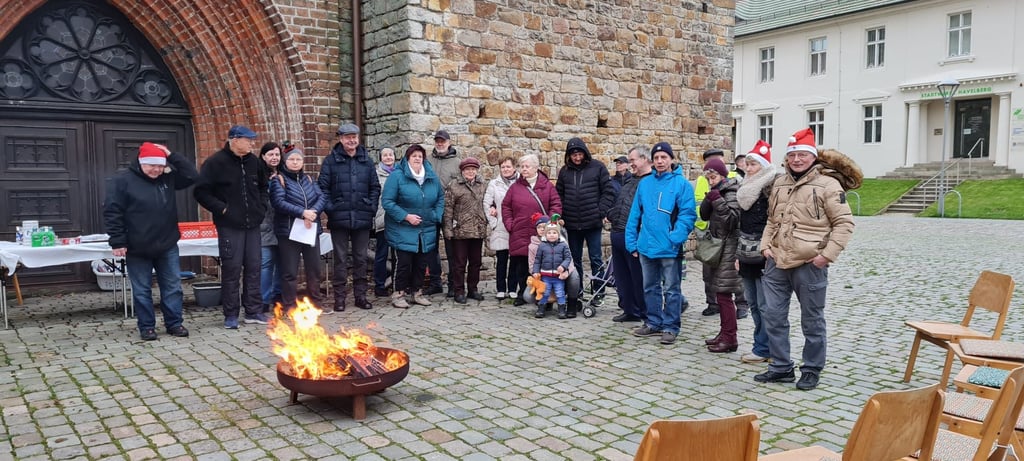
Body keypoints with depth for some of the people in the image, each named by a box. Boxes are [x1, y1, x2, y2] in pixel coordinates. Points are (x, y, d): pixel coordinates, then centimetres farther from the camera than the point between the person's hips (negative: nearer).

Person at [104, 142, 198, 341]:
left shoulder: (167, 178, 5)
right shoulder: (122, 181, -8)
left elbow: (192, 176, 2)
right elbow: (112, 213, -9)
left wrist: (172, 155, -6)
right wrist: (118, 242, -13)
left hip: (167, 246, 4)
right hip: (138, 249, -4)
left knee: (173, 287, 7)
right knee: (142, 290, 6)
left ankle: (174, 324, 17)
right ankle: (146, 327, 17)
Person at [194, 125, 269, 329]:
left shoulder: (254, 162, 10)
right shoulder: (215, 163, -7)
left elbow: (264, 187, 24)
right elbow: (201, 192, -8)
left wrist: (262, 207, 10)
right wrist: (221, 208, -13)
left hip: (252, 225, 5)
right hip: (230, 226, -5)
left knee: (253, 268, 7)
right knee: (232, 269, -2)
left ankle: (254, 311, 15)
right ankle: (231, 314, 8)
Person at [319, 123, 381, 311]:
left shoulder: (366, 161, 9)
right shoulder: (331, 160, 1)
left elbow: (375, 187, 11)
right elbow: (323, 187, -1)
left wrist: (371, 208, 1)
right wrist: (330, 209, -9)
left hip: (362, 218, 2)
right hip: (339, 218, -2)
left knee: (360, 258, 10)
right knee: (340, 259, 4)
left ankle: (360, 295, 19)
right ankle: (340, 297, 12)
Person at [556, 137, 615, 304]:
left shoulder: (597, 168, -1)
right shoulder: (565, 171, 8)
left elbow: (608, 191, -2)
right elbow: (559, 194, 12)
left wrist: (601, 212, -8)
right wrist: (561, 215, 2)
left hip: (593, 222, -3)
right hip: (572, 223, 3)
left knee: (595, 258, 3)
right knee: (574, 259, 12)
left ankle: (598, 290, 14)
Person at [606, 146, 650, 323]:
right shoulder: (629, 180, 20)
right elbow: (617, 201, 30)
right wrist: (611, 215, 17)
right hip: (618, 234, 9)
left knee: (639, 277, 0)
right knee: (622, 276, 15)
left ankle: (645, 313, 13)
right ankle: (629, 310, 26)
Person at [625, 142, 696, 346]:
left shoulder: (681, 183, -6)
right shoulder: (644, 183, 9)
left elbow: (688, 214, -13)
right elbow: (635, 214, 10)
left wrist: (676, 238, -22)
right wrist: (632, 241, 5)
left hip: (669, 248, -5)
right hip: (646, 246, 5)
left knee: (671, 289, 5)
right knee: (650, 287, 16)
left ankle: (670, 327, 15)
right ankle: (653, 323, 29)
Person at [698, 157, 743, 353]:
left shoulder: (731, 194, -11)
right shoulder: (718, 193, 14)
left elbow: (732, 221, -19)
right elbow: (704, 215, 10)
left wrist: (718, 201, -23)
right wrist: (708, 200, -7)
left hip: (728, 250, -9)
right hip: (718, 248, 9)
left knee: (723, 294, -8)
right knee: (720, 293, 12)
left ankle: (730, 338, -3)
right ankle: (724, 333, 19)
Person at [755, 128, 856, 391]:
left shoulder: (827, 185, -7)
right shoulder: (779, 184, 12)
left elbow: (844, 223, -7)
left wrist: (827, 254, -14)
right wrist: (766, 245, 7)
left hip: (809, 265, -6)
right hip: (777, 262, 6)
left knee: (812, 320, 7)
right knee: (773, 315, 8)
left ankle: (812, 370, 21)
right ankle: (781, 367, 21)